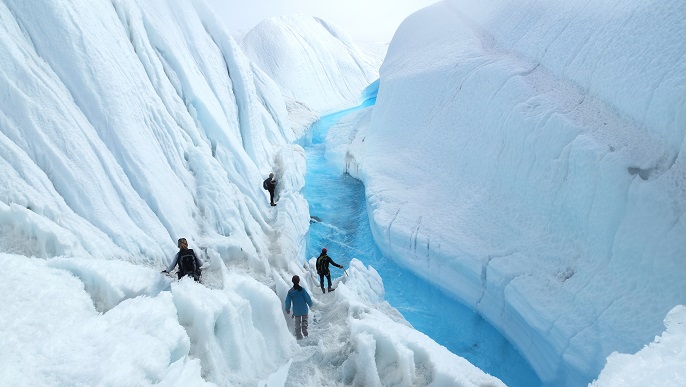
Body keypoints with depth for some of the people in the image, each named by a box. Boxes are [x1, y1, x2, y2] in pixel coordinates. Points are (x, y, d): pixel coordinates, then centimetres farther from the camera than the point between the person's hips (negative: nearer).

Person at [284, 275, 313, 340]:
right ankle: (304, 329, 1)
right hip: (304, 310, -2)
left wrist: (287, 309, 11)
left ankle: (299, 335, 18)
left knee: (297, 323, 17)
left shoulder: (290, 291, -8)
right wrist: (310, 304, 6)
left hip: (296, 311, 2)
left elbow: (288, 302, -5)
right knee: (304, 320, 21)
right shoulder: (302, 289, -16)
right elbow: (307, 299, -14)